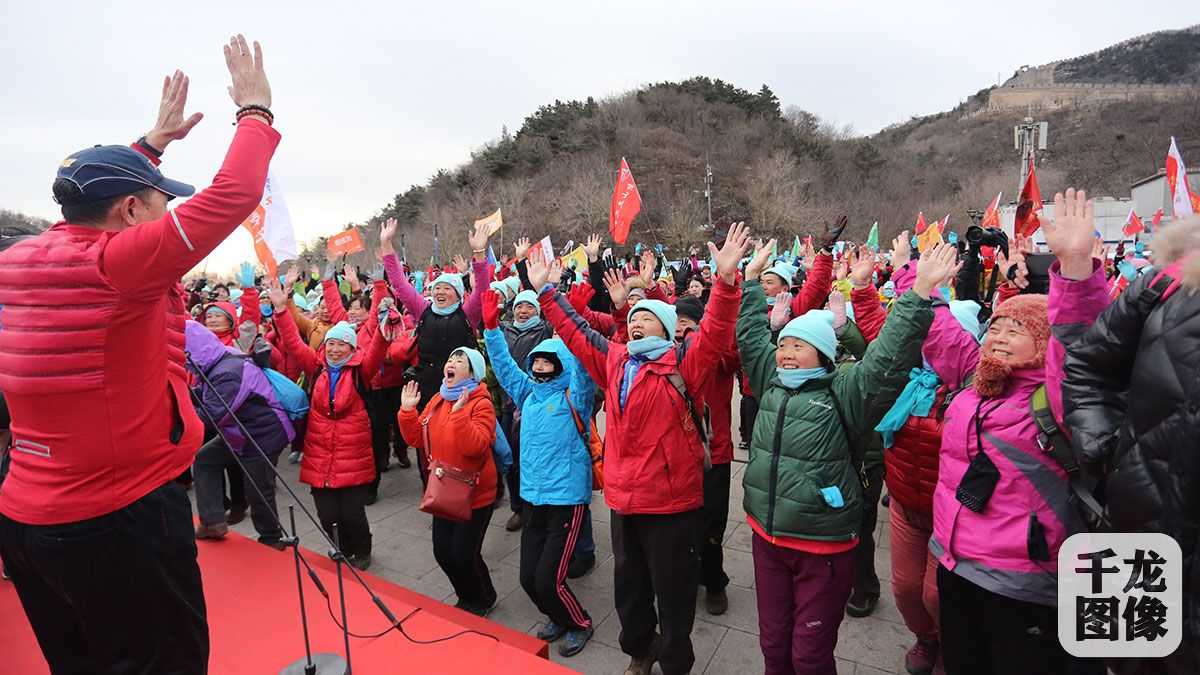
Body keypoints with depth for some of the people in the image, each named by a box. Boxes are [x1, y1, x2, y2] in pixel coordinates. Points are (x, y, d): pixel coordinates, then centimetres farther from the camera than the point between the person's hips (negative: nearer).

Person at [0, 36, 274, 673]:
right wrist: (255, 109, -4)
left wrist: (152, 141, 26)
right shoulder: (115, 263, -20)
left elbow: (93, 203, 22)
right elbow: (233, 194, -19)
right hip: (122, 520, -8)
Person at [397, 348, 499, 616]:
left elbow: (476, 446, -30)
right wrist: (407, 410, -8)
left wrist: (459, 413, -36)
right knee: (442, 551, 11)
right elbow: (417, 439, 3)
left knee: (464, 553, -1)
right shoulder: (437, 400, 5)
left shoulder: (480, 404, -16)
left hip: (475, 494, -6)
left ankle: (484, 599, 29)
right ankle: (466, 597, 38)